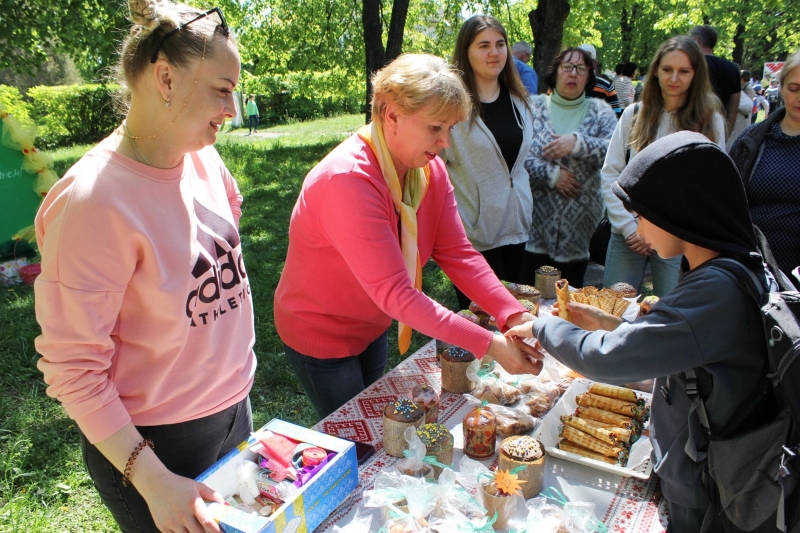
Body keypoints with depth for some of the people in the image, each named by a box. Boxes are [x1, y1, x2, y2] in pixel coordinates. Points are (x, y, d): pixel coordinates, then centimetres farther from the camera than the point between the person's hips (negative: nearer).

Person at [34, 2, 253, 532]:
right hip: (155, 443, -6)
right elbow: (71, 367, -20)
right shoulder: (95, 200, -24)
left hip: (234, 409, 7)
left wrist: (234, 381, 11)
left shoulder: (203, 159, -4)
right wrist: (150, 479, -21)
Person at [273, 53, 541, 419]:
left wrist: (514, 315, -26)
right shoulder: (347, 180, -34)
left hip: (371, 327, 7)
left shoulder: (430, 169, -10)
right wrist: (489, 344, -37)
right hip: (320, 336, -7)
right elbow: (394, 293, -36)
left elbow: (458, 254, -12)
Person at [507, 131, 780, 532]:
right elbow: (678, 346, 10)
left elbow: (607, 359, -28)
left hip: (700, 499, -8)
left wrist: (542, 327, -12)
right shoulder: (745, 271, 1)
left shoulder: (718, 291, -30)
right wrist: (610, 324, 3)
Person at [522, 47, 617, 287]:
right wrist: (552, 174, -14)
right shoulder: (534, 106, 6)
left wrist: (578, 143, -21)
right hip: (535, 224, -1)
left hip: (579, 226, 2)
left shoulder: (599, 111, 9)